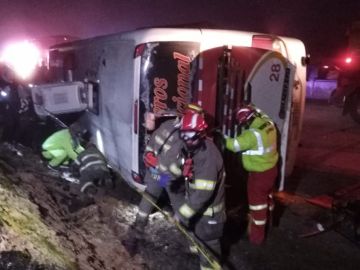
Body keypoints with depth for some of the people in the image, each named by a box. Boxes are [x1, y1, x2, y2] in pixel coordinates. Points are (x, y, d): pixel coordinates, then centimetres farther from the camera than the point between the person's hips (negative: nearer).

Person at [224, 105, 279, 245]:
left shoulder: (253, 134, -30)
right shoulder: (268, 123, -5)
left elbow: (236, 145, -25)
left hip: (259, 173, -9)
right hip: (271, 168, 9)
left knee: (257, 203, 5)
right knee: (266, 196, 28)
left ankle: (256, 236, 18)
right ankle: (266, 221, 51)